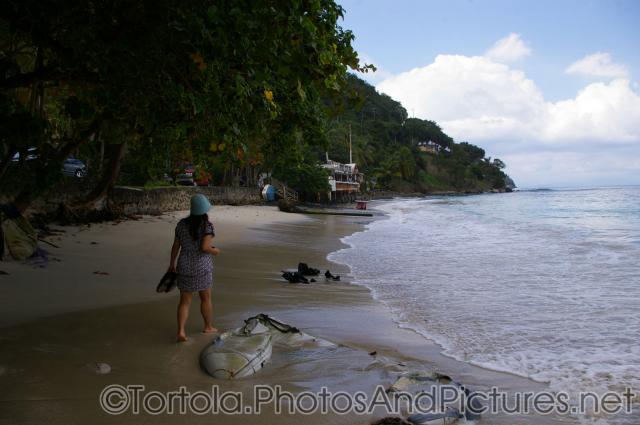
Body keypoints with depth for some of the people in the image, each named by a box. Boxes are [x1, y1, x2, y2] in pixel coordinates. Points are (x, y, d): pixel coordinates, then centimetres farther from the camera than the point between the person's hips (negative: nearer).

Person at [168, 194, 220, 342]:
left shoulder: (182, 224, 0)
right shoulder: (207, 226, -13)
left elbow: (175, 246, 4)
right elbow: (205, 247, -22)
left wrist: (172, 263, 16)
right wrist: (215, 251, -2)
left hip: (185, 267, 3)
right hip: (202, 268, -3)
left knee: (185, 301, 10)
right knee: (206, 298, 17)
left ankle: (180, 331, -4)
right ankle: (208, 327, 30)